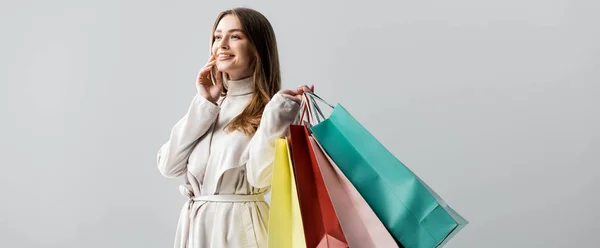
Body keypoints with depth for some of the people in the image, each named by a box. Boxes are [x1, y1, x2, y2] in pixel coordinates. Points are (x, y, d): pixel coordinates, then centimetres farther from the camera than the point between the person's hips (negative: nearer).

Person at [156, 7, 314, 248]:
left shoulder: (272, 107, -8)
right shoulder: (210, 103, 9)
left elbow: (260, 178, -20)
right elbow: (168, 166, -2)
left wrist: (275, 115, -27)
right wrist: (204, 104, -4)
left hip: (238, 224, -5)